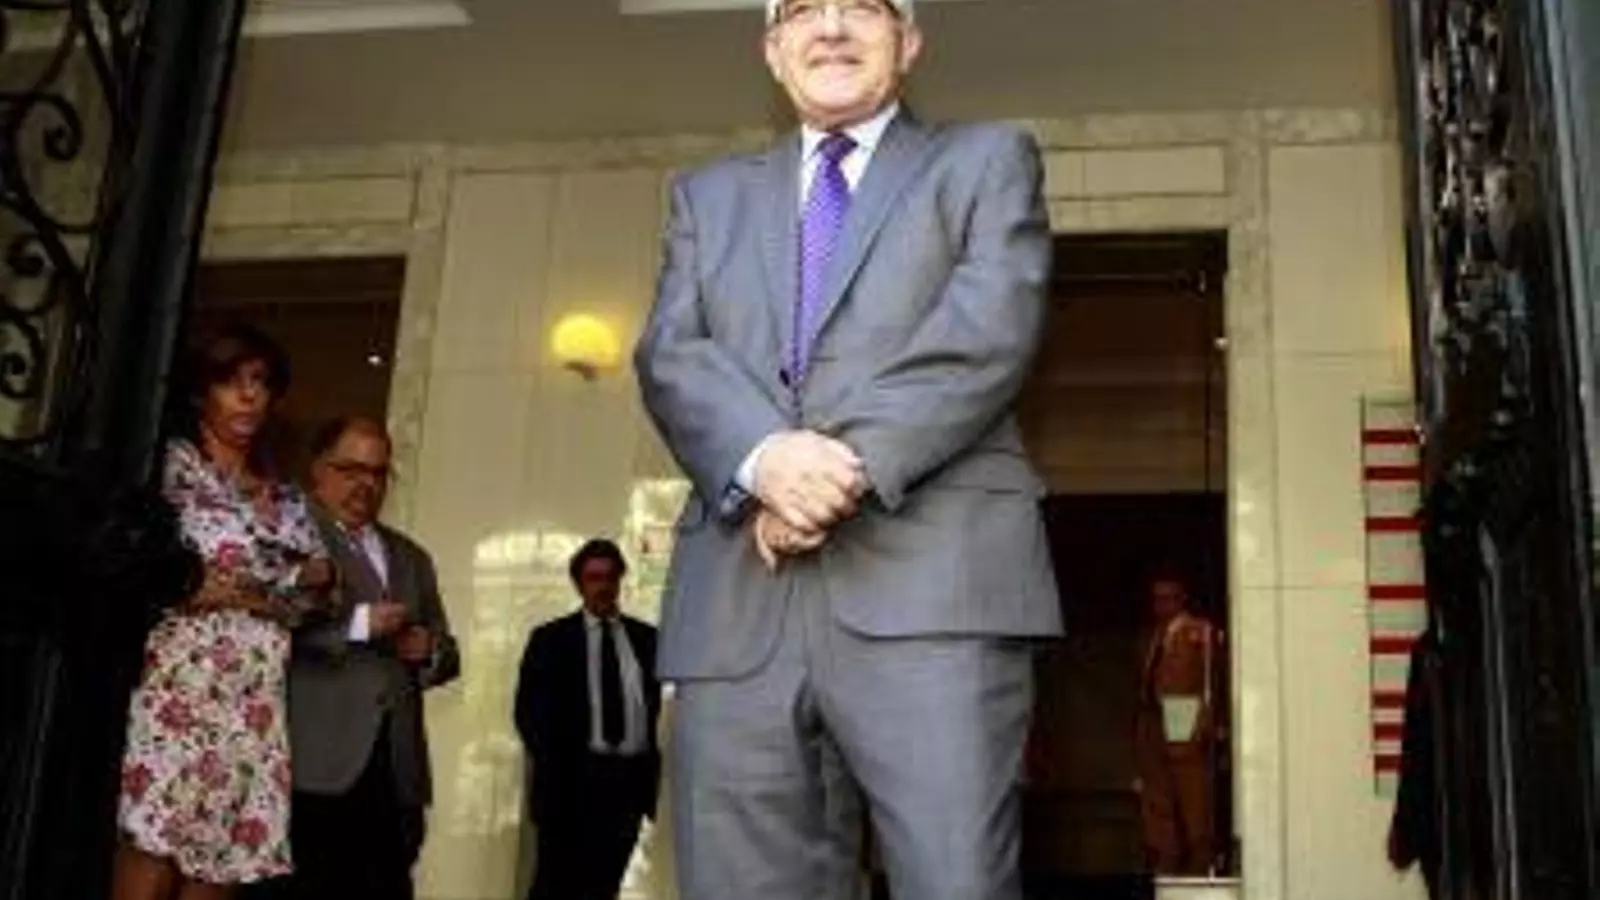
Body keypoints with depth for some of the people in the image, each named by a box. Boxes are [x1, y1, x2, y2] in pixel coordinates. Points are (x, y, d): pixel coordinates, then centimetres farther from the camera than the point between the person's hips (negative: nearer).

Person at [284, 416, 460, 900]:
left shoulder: (411, 557, 26)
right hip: (314, 764, -6)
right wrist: (358, 624, -13)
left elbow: (447, 651, 26)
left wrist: (431, 652, 4)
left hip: (396, 769, 6)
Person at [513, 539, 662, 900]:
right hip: (572, 777, -2)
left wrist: (651, 768, 0)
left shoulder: (646, 638, 11)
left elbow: (656, 703, 10)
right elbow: (529, 709, 2)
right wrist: (554, 767, -6)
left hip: (630, 779, 2)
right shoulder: (551, 638, 5)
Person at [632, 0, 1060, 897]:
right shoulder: (710, 195, 26)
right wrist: (762, 457, -13)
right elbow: (670, 356, 9)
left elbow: (991, 327, -1)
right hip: (738, 594, 3)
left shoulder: (987, 160, 18)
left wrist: (856, 463, -13)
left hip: (932, 580, -3)